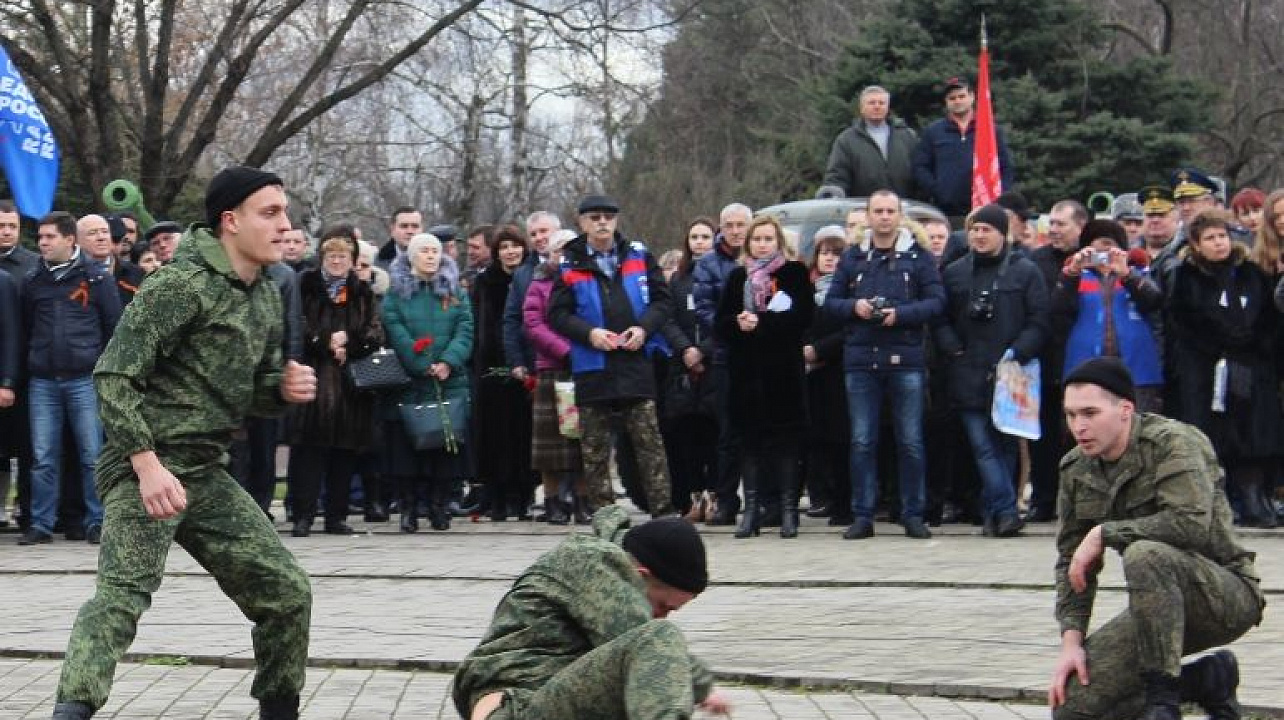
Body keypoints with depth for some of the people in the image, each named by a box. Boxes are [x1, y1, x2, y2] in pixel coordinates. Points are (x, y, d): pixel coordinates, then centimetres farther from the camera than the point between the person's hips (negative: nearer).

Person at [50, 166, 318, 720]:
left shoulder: (265, 299, 14)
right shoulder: (183, 284, -12)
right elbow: (114, 376, -17)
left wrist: (285, 387, 1)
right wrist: (148, 466, -25)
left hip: (204, 473, 8)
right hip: (144, 468, -8)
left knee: (287, 591, 8)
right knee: (124, 590, -27)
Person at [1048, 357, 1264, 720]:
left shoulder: (1174, 442, -16)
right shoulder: (1075, 469, 5)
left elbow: (1192, 523, -32)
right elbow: (1071, 561, 6)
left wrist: (1103, 534, -23)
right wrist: (1071, 640, -8)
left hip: (1226, 594, -7)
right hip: (1162, 605, 7)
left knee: (1144, 554, -37)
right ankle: (1207, 680, 8)